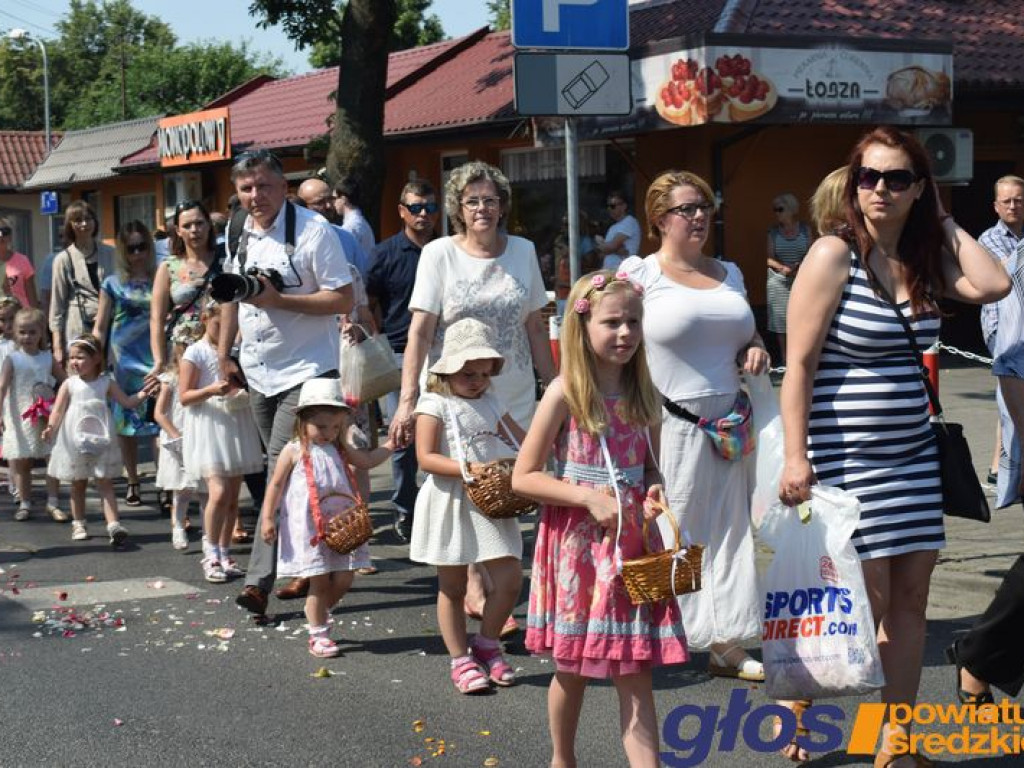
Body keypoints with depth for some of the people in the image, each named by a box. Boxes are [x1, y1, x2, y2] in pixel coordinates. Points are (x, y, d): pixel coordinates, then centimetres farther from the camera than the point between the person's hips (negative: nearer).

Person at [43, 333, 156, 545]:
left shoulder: (106, 383, 1)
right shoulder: (69, 384, -2)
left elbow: (127, 402, 2)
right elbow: (58, 410, -7)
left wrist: (142, 394, -16)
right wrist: (51, 428, -24)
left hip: (100, 442, 0)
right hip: (75, 442, 0)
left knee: (105, 483, -3)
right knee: (78, 484, 12)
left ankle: (113, 524, -11)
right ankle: (78, 524, 24)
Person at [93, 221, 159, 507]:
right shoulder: (113, 284, 7)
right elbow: (100, 327, 9)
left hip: (155, 359, -1)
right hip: (124, 361, 1)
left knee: (160, 422, -8)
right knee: (126, 424, 6)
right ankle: (132, 483, 17)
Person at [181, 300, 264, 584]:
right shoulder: (195, 353, -4)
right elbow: (184, 397, -7)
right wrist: (211, 390, -23)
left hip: (237, 425, 6)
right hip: (210, 425, -6)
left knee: (233, 495, 8)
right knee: (219, 492, -16)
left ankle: (224, 553, 17)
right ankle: (211, 555, -5)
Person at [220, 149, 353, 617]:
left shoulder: (312, 232, -12)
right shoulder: (238, 236, 9)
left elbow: (344, 299, -16)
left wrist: (278, 300, -23)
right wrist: (224, 353, 17)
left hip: (305, 372, -7)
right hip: (258, 372, 7)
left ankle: (259, 581, -16)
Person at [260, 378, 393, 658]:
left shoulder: (339, 450, 8)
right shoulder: (294, 451, -7)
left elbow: (367, 460, 13)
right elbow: (276, 485, -5)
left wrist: (391, 444, 2)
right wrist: (267, 518, -9)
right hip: (309, 527, -5)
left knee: (343, 579, 4)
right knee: (320, 581, -1)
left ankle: (317, 613, 30)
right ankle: (318, 635, 13)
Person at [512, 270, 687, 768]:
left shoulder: (643, 395, 5)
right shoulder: (565, 394, -10)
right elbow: (523, 477, -9)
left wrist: (654, 492, -6)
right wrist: (589, 497, -18)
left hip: (634, 544, 3)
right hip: (578, 544, -3)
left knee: (635, 673, 1)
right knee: (573, 667, 11)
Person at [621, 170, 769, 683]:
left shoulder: (729, 273, 14)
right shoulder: (640, 274, -3)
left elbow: (747, 335, 26)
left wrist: (756, 351, 2)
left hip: (726, 424, 6)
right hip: (669, 425, -6)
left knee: (730, 533, 7)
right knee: (667, 538, -1)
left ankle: (727, 646, 14)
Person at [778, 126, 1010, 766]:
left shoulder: (924, 258, 8)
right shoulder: (834, 255, -10)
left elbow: (993, 286, -10)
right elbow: (800, 364, -13)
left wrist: (945, 221, -1)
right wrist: (796, 457, -20)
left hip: (914, 452, 7)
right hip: (847, 456, -6)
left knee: (911, 596, 7)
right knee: (866, 603, -5)